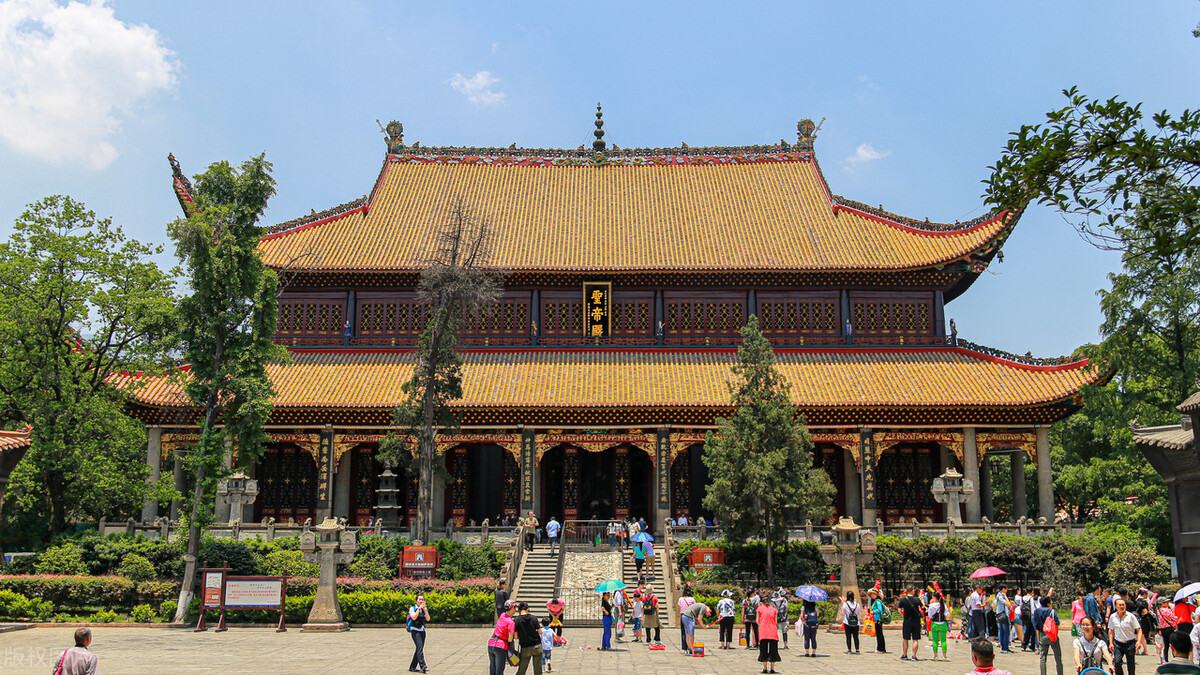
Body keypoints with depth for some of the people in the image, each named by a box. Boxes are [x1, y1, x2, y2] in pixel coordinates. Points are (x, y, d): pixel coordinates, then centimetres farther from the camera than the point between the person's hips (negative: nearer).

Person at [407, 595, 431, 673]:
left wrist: (425, 609, -12)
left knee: (419, 649, 6)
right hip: (415, 630, -6)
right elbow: (414, 617, -17)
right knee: (420, 646, -21)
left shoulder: (425, 609, 13)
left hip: (422, 631, 6)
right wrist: (419, 608, -16)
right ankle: (422, 665, -32)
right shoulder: (412, 608, -1)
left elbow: (428, 619, -1)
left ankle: (412, 667, 15)